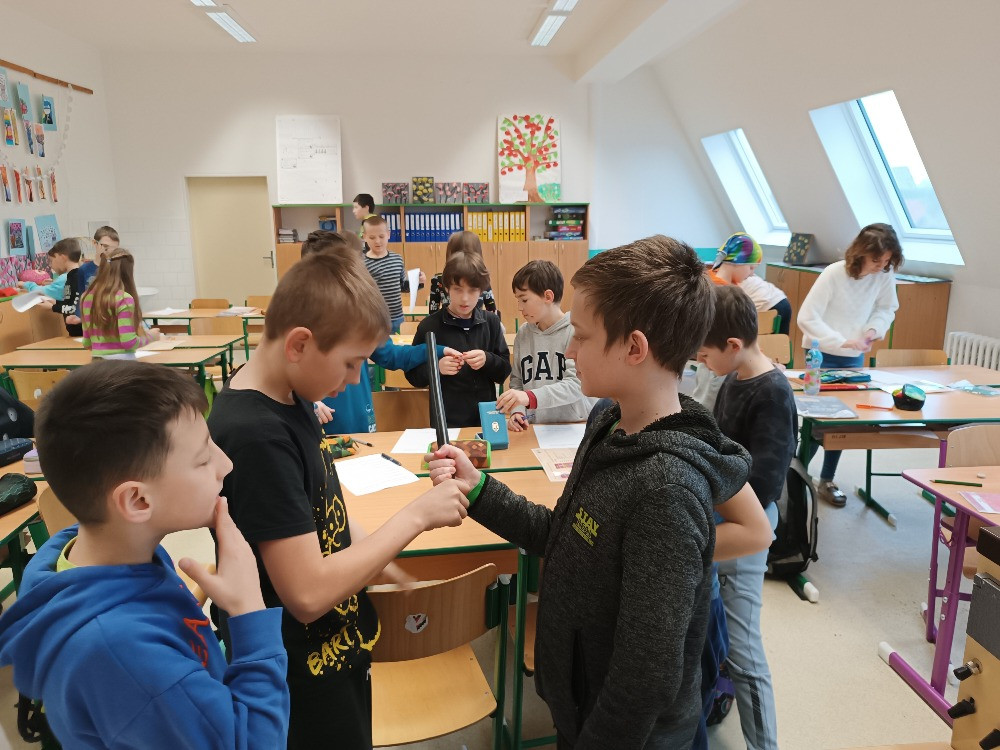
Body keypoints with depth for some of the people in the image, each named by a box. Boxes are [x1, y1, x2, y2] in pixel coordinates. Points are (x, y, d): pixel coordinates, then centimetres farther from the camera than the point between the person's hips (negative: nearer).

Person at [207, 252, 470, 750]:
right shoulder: (254, 435, -30)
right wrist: (416, 516, -24)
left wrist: (377, 557, 3)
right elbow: (308, 592, -30)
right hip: (301, 677, -8)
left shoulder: (289, 399, -2)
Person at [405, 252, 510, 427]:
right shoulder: (430, 326, -7)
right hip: (446, 421, -3)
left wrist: (487, 360, -17)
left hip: (486, 417, 3)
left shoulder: (491, 323, 2)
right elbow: (413, 375, -4)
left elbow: (504, 371, 3)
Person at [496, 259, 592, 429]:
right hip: (535, 428, 5)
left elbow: (576, 385, -16)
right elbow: (517, 381, 13)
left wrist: (530, 397, -28)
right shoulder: (523, 333, 8)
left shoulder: (576, 331, -7)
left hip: (574, 426, -5)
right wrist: (517, 411, -6)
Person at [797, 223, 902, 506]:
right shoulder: (834, 273, -21)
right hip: (822, 355, -4)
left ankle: (826, 481, 23)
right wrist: (842, 341, -29)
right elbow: (806, 318, -24)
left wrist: (874, 329, -16)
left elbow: (887, 309, 5)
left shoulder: (886, 275, -9)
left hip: (855, 357, 5)